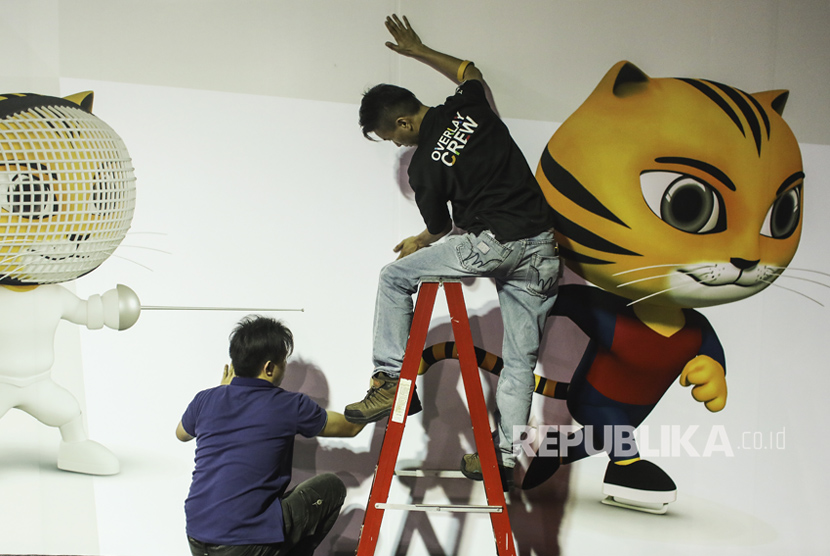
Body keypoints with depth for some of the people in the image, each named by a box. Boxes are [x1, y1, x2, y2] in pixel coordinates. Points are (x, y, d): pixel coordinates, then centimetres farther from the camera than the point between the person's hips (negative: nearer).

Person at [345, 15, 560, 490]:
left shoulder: (425, 164, -3)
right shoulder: (470, 106, 9)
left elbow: (440, 228, 12)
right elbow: (470, 72, 35)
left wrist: (417, 245, 34)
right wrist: (417, 50, 44)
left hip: (491, 243, -6)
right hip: (542, 246, 7)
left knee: (395, 277, 10)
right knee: (521, 360, 11)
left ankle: (392, 379, 6)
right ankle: (504, 457, 15)